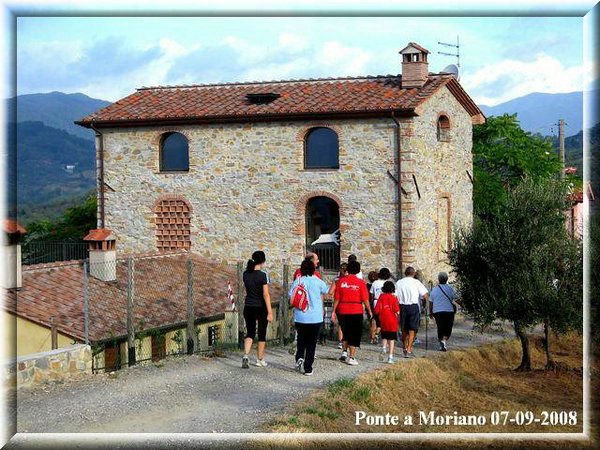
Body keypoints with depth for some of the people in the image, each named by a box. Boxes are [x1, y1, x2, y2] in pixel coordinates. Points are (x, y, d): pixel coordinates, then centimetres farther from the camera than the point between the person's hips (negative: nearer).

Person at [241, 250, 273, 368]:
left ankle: (245, 356, -8)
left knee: (250, 333, 13)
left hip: (248, 307, 4)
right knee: (262, 334, 11)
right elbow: (266, 294, -17)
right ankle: (260, 360, 19)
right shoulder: (263, 275, -15)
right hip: (261, 308, -4)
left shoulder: (245, 274, 0)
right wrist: (270, 312, -15)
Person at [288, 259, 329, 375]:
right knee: (311, 343, 6)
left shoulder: (297, 281, -4)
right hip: (316, 318, 0)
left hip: (300, 317, 0)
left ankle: (300, 357, -4)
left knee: (301, 339, 20)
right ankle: (308, 368, 4)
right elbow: (326, 291, 17)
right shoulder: (318, 282, -3)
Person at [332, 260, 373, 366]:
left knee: (346, 333, 22)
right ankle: (351, 357, 4)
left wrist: (334, 311, 6)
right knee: (355, 334, 6)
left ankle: (344, 352, 15)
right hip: (356, 311, -3)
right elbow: (365, 299, -7)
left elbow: (336, 298, 0)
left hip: (342, 311, 3)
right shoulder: (360, 283, -6)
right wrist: (369, 311, 4)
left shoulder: (341, 281, -1)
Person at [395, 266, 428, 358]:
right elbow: (425, 295, -7)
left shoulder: (399, 283, 4)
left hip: (402, 306, 3)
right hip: (413, 306, -3)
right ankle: (409, 350, -6)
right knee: (412, 329, 2)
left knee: (404, 329, 15)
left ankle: (405, 348, 28)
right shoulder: (416, 282, -2)